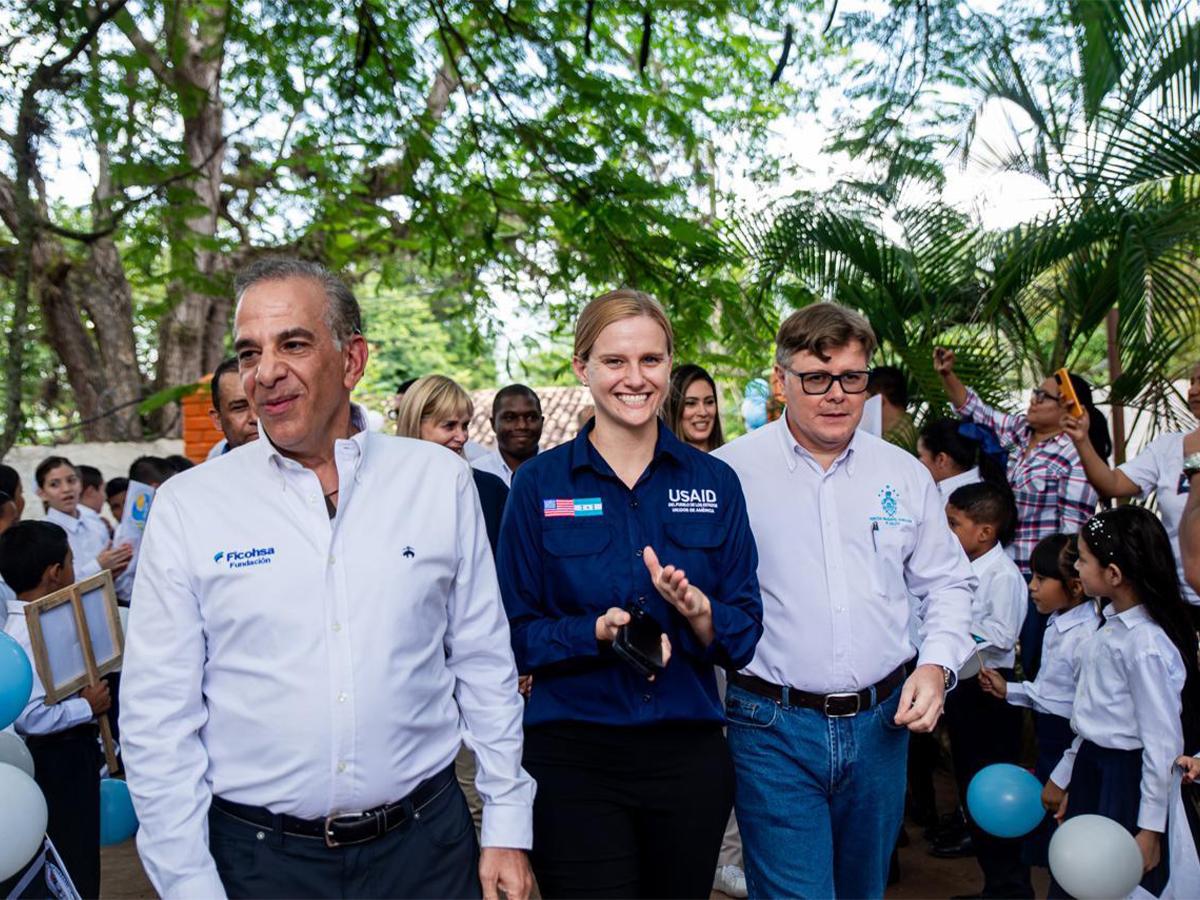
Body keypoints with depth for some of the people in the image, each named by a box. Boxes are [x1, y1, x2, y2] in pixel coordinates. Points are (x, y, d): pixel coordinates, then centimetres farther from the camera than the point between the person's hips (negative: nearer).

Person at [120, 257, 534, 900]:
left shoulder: (439, 480, -3)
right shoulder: (186, 506, -6)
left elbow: (484, 666, 1)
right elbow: (158, 719, -4)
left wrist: (506, 830, 2)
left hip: (425, 842, 1)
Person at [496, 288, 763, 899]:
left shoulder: (714, 482, 2)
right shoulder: (539, 484, -3)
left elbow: (745, 633, 2)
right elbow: (516, 635, -3)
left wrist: (697, 609, -19)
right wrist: (597, 632, -22)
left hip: (690, 756, 3)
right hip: (574, 760, -2)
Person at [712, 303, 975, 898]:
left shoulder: (905, 474, 6)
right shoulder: (729, 472, -7)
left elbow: (948, 582, 14)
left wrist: (938, 663, -1)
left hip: (882, 721, 5)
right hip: (774, 728, -4)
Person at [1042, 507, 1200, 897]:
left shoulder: (1147, 645, -23)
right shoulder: (1112, 624, 3)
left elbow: (1163, 743, -20)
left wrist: (1150, 829, -15)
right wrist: (1063, 776, 18)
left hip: (1125, 778, -8)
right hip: (1090, 769, 9)